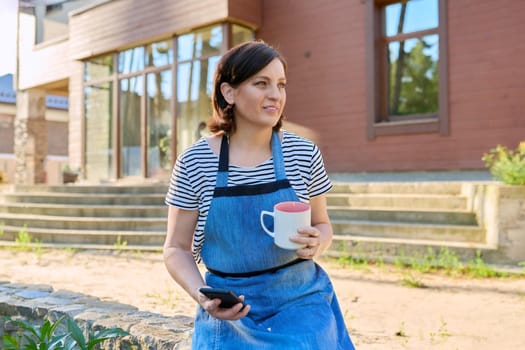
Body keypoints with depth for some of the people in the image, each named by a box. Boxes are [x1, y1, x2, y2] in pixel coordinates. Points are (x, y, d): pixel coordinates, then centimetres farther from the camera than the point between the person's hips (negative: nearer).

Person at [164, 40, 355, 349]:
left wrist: (318, 242, -15)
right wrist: (202, 296, -18)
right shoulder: (194, 163, -8)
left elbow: (322, 224, 8)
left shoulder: (304, 153, -5)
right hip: (229, 310, 0)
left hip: (300, 302, 1)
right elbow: (177, 248, -1)